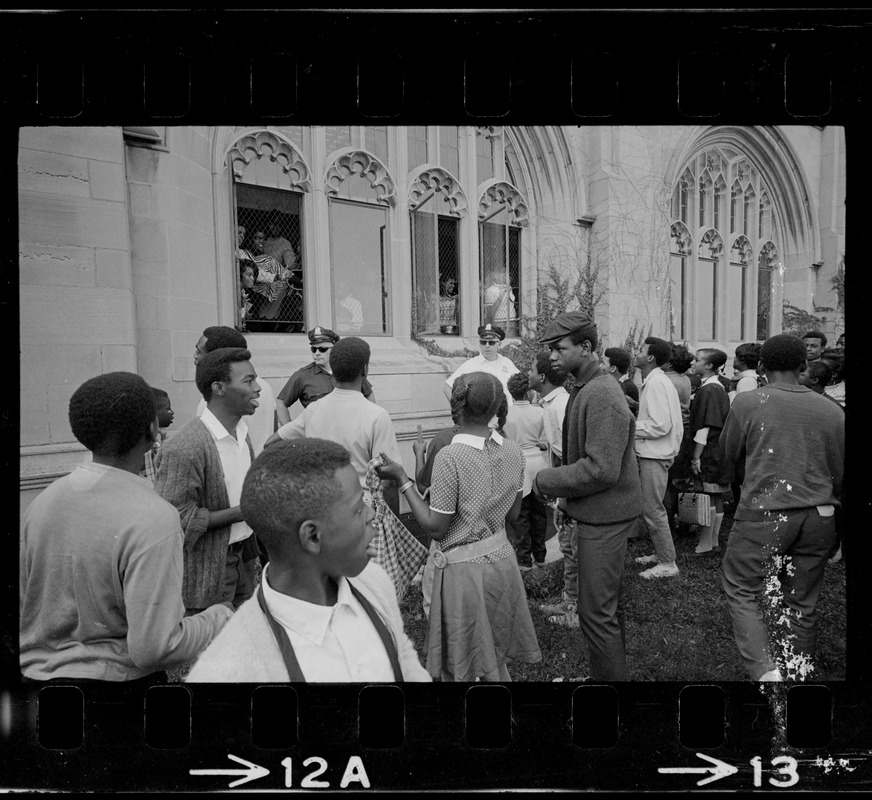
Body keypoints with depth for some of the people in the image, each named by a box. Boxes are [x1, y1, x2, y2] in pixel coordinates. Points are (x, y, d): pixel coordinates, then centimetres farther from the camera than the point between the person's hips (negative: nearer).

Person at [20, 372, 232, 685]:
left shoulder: (43, 500, -6)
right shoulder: (153, 518, -27)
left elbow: (23, 604, 5)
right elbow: (153, 648, -26)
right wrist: (218, 617, -11)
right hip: (114, 676, -6)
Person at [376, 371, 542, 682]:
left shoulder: (450, 457, -23)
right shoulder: (512, 451, -4)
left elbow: (435, 528, -18)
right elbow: (512, 514, 6)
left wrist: (403, 480, -13)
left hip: (464, 568, -6)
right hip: (502, 560, 6)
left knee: (461, 668, 15)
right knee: (496, 660, 26)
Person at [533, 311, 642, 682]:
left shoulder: (601, 395, -22)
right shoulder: (584, 389, 10)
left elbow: (601, 469, -26)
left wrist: (545, 481, -17)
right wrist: (570, 501, 15)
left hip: (604, 518, -10)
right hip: (596, 513, 10)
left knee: (596, 612, -2)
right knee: (609, 603, 23)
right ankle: (614, 669, 39)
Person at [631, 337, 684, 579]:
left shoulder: (656, 384, -19)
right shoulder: (653, 381, 12)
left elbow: (661, 425, -24)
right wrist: (633, 420, 8)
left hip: (655, 456, -10)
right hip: (650, 453, 10)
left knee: (652, 509, -2)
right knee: (651, 507, 19)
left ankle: (668, 564, 10)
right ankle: (661, 553, 32)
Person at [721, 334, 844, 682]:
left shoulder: (747, 403, -8)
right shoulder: (831, 412, 1)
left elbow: (729, 453, 5)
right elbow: (840, 475, 8)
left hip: (764, 513, -4)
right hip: (818, 518, 4)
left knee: (742, 590, 10)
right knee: (802, 603, 16)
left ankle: (764, 670, -3)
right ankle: (798, 673, 29)